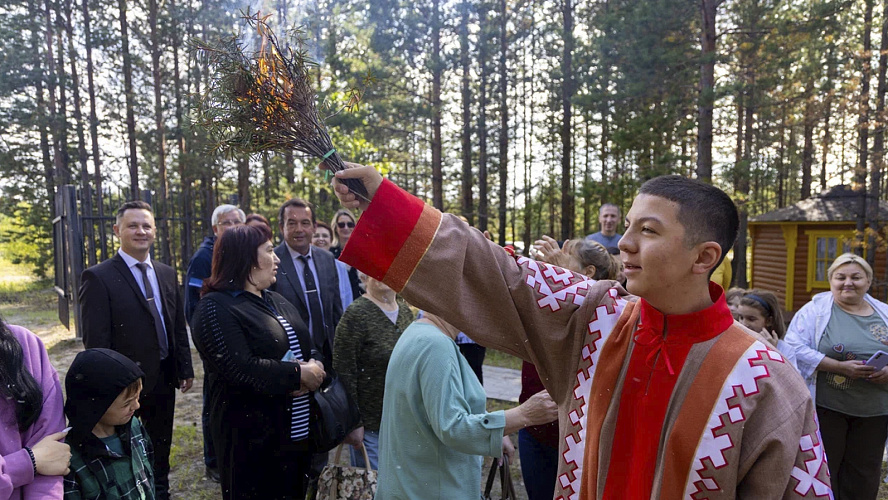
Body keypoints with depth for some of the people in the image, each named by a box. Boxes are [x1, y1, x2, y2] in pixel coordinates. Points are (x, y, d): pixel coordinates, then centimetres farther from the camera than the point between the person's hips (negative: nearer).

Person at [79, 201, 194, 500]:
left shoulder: (167, 274, 5)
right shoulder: (99, 278, -13)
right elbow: (95, 341, -15)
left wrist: (185, 368, 8)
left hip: (165, 380, 5)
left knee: (160, 452, 21)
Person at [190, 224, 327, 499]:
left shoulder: (276, 301, 13)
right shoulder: (216, 307, -13)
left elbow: (308, 348, 12)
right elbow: (240, 369, -24)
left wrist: (314, 368, -11)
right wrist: (299, 374, -17)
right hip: (252, 437, -7)